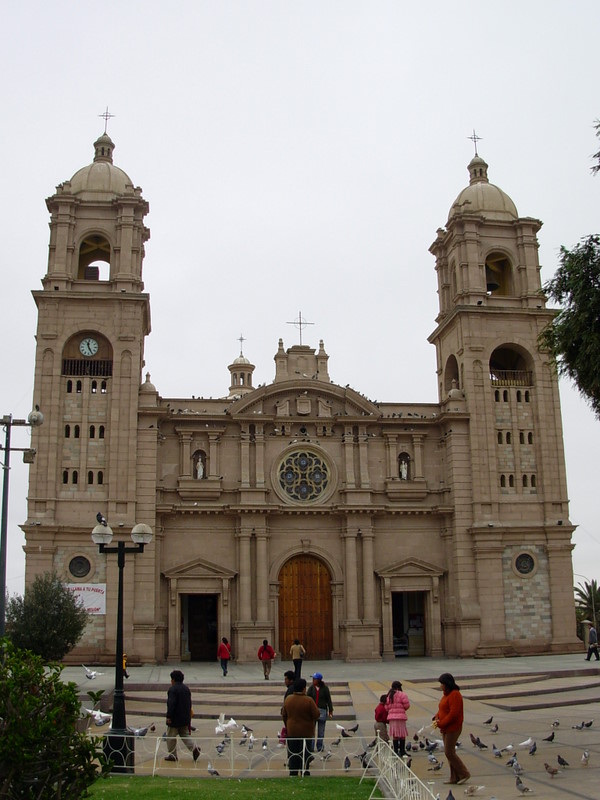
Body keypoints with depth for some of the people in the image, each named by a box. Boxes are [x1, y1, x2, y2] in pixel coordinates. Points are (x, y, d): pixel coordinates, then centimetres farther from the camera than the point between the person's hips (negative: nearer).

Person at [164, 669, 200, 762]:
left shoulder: (173, 689, -15)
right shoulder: (186, 688, 11)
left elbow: (171, 704, -22)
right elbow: (189, 703, 17)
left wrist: (169, 717, -18)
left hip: (175, 719, -7)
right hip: (186, 718, 8)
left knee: (171, 737, 7)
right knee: (185, 735, 15)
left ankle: (172, 755, 12)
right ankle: (194, 748, -4)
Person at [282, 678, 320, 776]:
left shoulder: (288, 699, -4)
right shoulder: (309, 701, -18)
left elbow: (284, 715, 5)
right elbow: (316, 715, -14)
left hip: (291, 731, 3)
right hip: (306, 732, -3)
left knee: (293, 753, 13)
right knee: (305, 753, 9)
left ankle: (293, 772, 16)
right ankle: (304, 772, 12)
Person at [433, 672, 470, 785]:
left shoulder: (454, 695, -18)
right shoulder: (446, 694, 13)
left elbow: (453, 713, -24)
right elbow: (442, 710, 19)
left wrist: (441, 724, -20)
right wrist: (436, 718, -1)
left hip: (453, 728, -10)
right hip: (445, 728, 10)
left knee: (449, 752, -7)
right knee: (449, 752, 11)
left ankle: (464, 774, 3)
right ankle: (454, 777, 17)